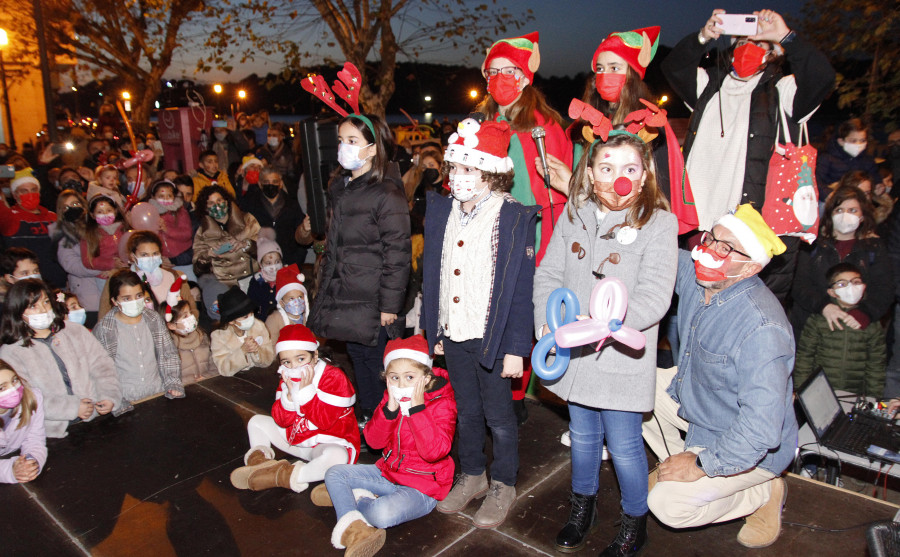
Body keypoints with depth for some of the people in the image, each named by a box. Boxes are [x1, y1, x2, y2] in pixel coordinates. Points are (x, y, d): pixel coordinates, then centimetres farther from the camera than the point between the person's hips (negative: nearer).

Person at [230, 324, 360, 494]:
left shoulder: (334, 377, -19)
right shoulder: (288, 379, 1)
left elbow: (324, 422, -26)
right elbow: (281, 421, -6)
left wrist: (306, 391, -29)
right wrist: (290, 395, -23)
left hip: (329, 443, -6)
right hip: (296, 438, 7)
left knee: (337, 456, -42)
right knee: (257, 421, 11)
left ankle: (285, 477, -29)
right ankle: (258, 459, -8)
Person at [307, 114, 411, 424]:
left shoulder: (387, 194, -15)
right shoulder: (339, 187, 12)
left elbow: (397, 253, -16)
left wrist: (390, 305, -16)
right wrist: (326, 287, 19)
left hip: (371, 300, -8)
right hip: (342, 295, 8)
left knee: (373, 361, 3)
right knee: (357, 358, 16)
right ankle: (366, 420, 32)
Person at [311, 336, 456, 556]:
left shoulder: (442, 404, -18)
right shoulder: (393, 398, 1)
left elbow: (434, 451, -31)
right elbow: (374, 441, -4)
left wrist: (416, 408, -33)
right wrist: (389, 408, -20)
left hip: (423, 486, -7)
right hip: (389, 471, 7)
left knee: (383, 514, -32)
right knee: (334, 473, 1)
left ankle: (348, 497, -2)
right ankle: (352, 528, -15)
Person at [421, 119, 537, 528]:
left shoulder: (513, 218, -13)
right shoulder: (441, 211, 3)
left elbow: (521, 289, -13)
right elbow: (432, 276, 8)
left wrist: (515, 348, -15)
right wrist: (433, 331, 8)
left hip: (491, 337, -5)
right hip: (453, 334, 5)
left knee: (498, 417, 11)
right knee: (466, 411, 20)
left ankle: (503, 486, 32)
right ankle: (472, 476, 40)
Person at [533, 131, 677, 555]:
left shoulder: (659, 223, -11)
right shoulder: (573, 215, 2)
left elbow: (653, 299, -18)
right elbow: (548, 274, 4)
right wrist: (548, 322, -11)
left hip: (621, 358, -4)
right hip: (573, 355, 4)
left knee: (623, 446, 8)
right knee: (582, 435, 22)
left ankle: (634, 523, 35)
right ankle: (583, 505, 47)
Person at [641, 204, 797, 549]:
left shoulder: (761, 329, -36)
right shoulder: (693, 276, -13)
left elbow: (761, 428, -37)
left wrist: (702, 466, -26)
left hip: (750, 448, -7)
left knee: (668, 505, -16)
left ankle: (765, 492, 9)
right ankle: (674, 462, 19)